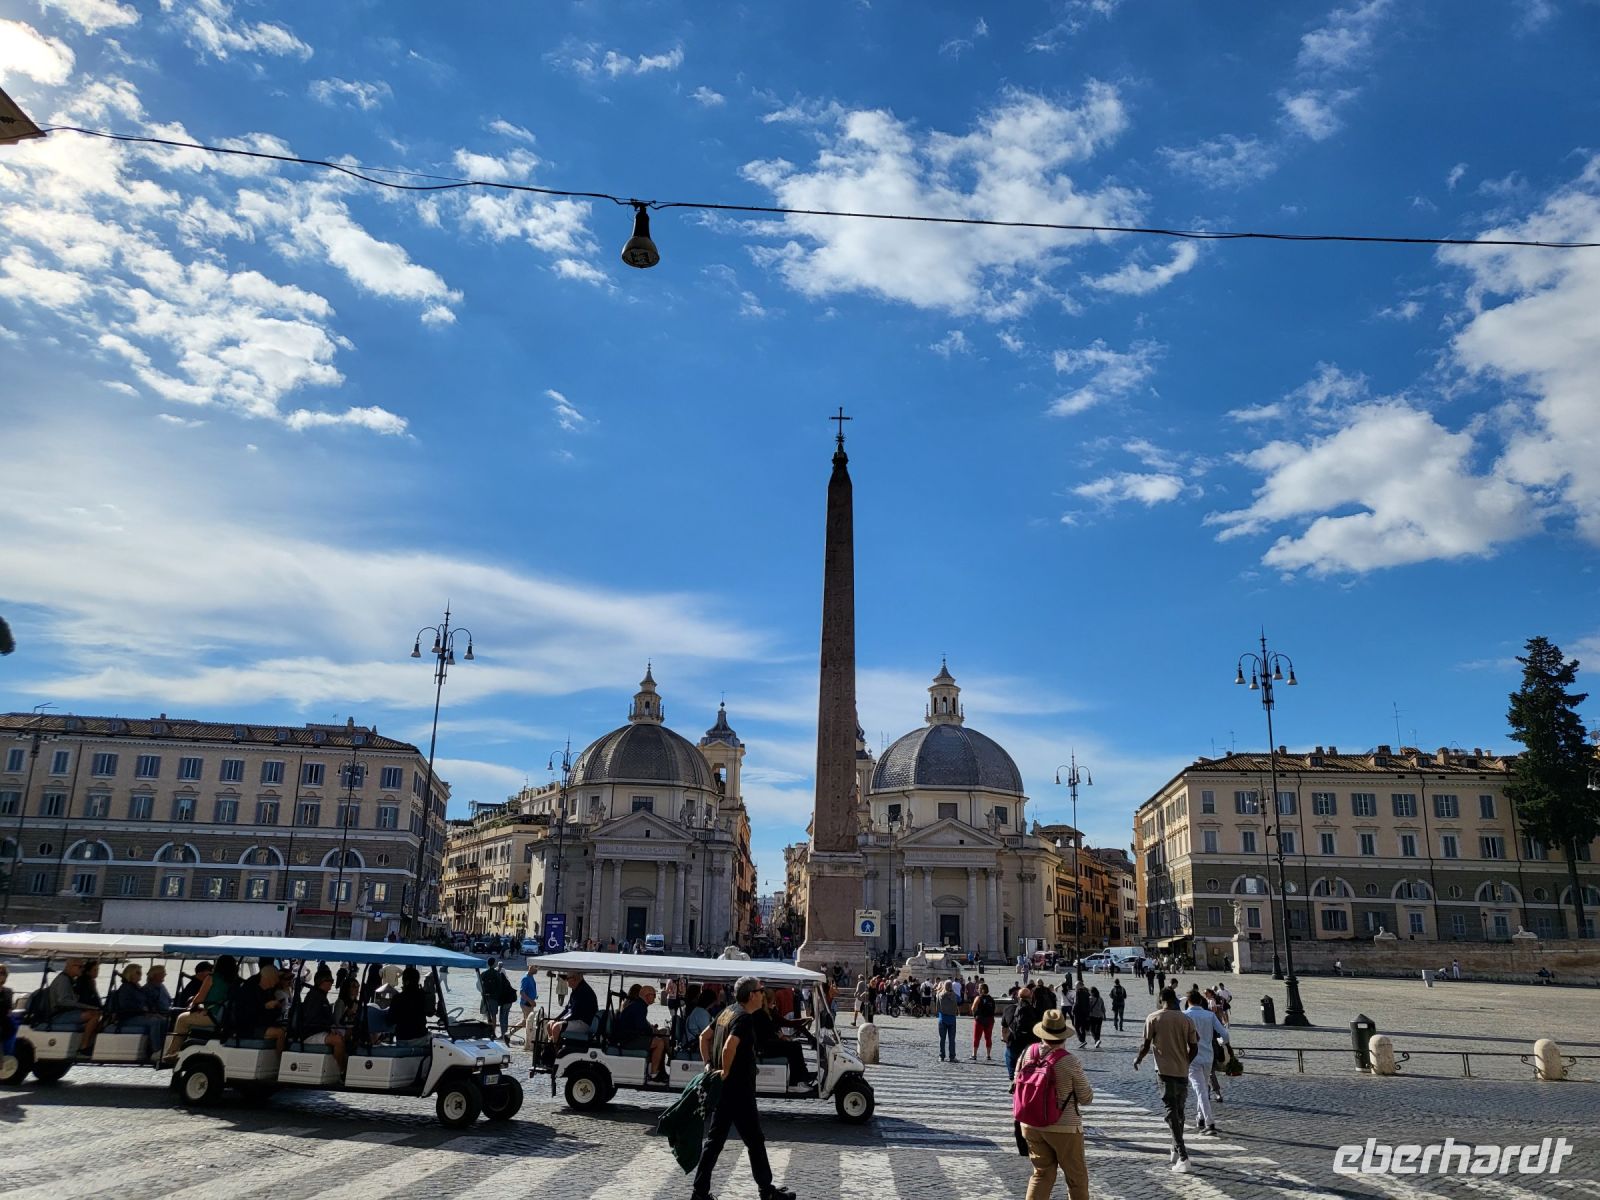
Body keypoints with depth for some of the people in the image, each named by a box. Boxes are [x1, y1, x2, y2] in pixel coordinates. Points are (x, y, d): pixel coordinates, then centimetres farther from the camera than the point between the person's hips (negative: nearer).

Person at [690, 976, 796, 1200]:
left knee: (714, 1140, 12)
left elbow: (704, 1037, 18)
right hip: (738, 1090, -9)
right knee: (755, 1141, 4)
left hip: (722, 1089, 9)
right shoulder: (745, 1018, -18)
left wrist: (708, 1064, 13)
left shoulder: (727, 1013, 10)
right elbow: (729, 1047, -32)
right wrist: (725, 1072, -19)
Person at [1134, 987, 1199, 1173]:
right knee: (1179, 1112, 18)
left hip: (1165, 1070, -4)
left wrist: (1138, 1059, 15)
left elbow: (1146, 1045, -4)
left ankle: (1183, 1158, -14)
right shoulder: (1186, 1020, 4)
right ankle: (1177, 1154, 28)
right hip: (1182, 1072, 4)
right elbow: (1194, 1048, 3)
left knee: (1172, 1113, -5)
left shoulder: (1153, 1018, -4)